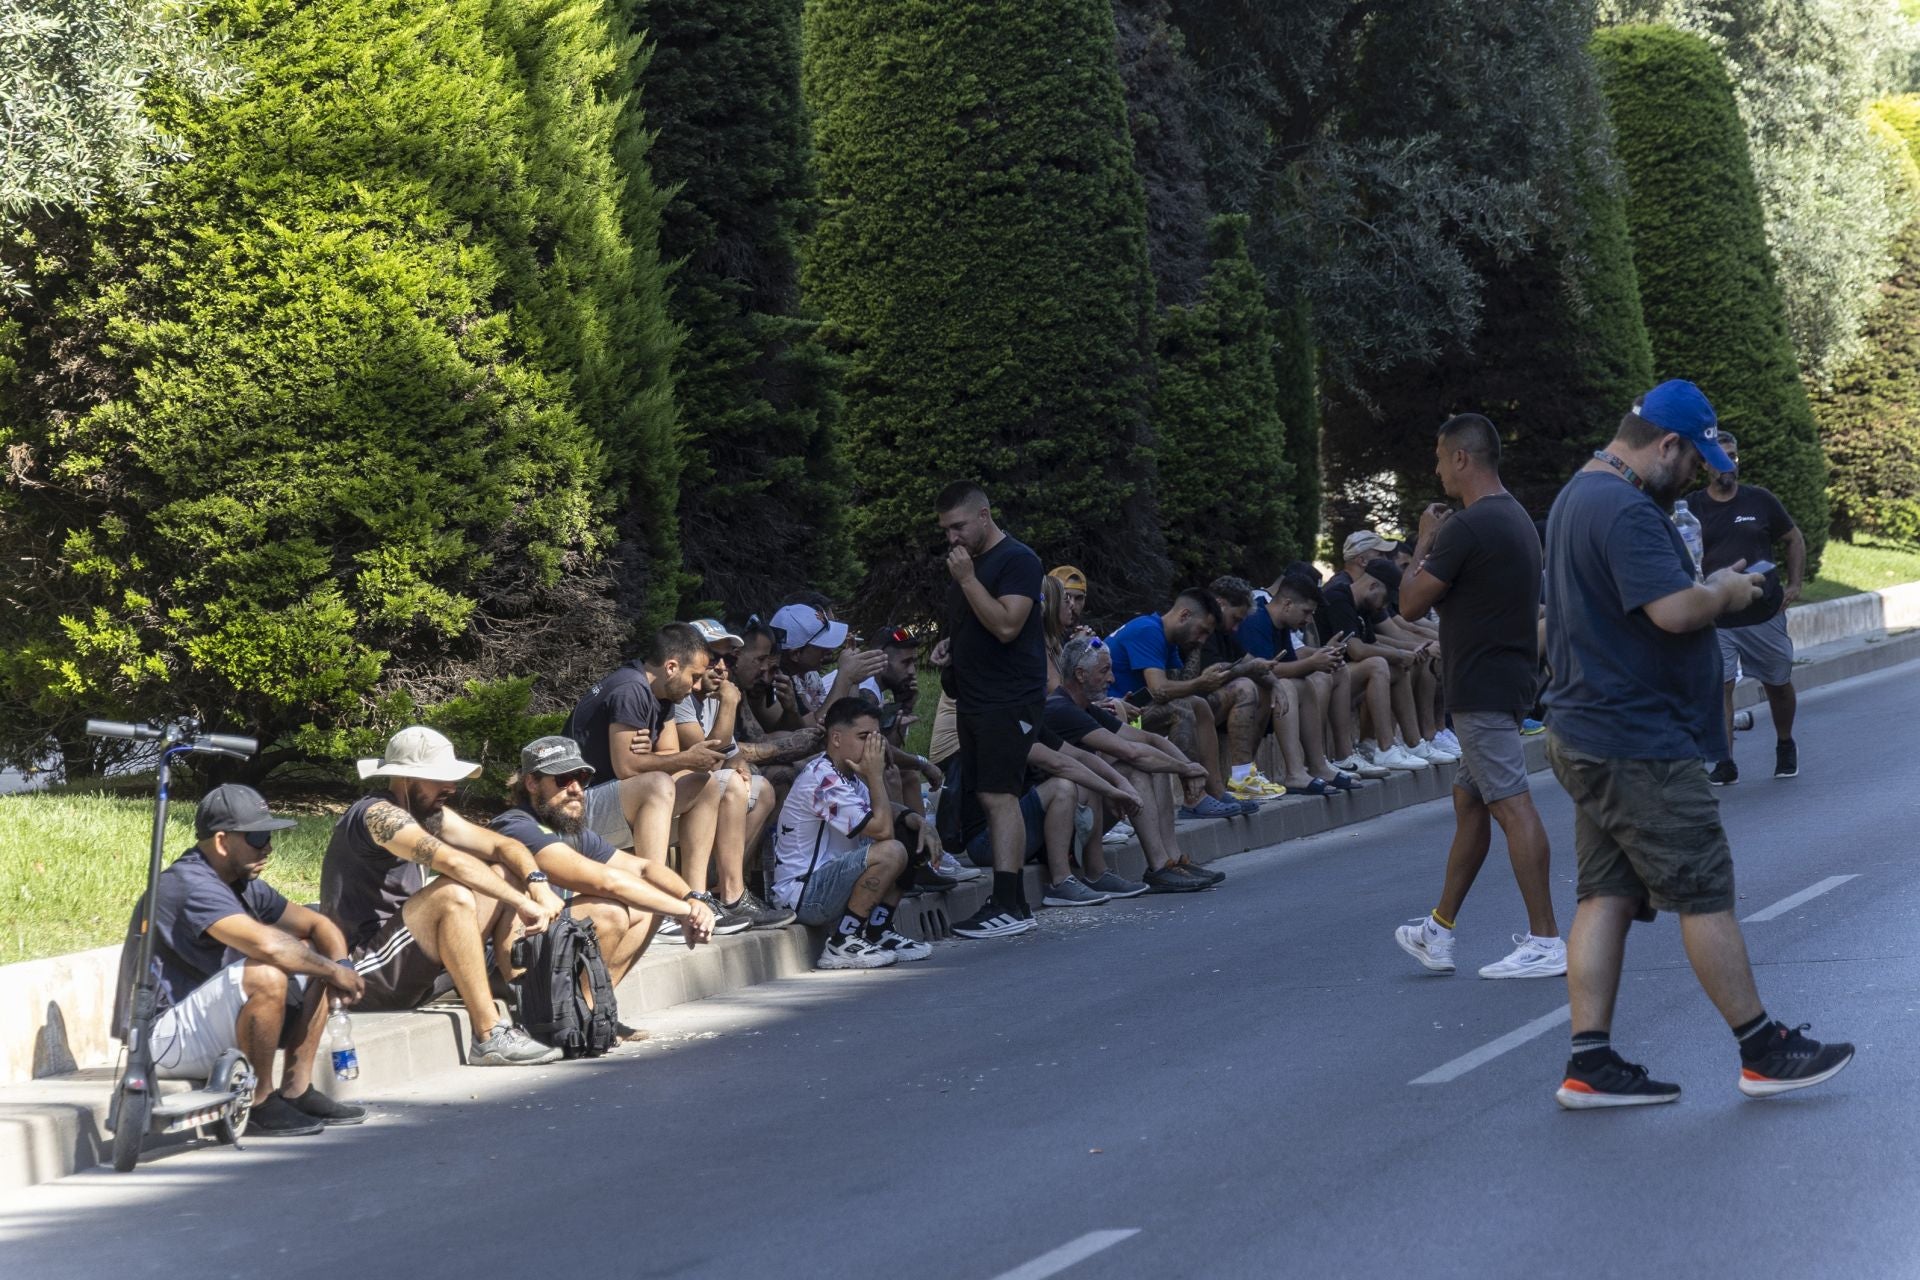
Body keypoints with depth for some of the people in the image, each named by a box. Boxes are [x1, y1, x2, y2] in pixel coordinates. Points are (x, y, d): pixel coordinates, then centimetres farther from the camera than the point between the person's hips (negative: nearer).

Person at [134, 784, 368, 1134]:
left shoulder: (243, 885, 11)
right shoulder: (191, 885, -20)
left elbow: (319, 926, 14)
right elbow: (269, 944, -33)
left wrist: (340, 967, -8)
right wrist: (333, 971, -18)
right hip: (164, 1037, -10)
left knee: (311, 960, 8)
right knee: (266, 975, -31)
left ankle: (296, 1090, 4)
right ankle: (260, 1103, -17)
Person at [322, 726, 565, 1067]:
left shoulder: (431, 814, 13)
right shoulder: (377, 815, -16)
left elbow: (502, 845, 9)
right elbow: (453, 862, -30)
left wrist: (538, 885, -12)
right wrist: (523, 904, -26)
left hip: (418, 968, 10)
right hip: (370, 971, -10)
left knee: (505, 877, 6)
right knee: (453, 894, -31)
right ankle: (489, 1037, -30)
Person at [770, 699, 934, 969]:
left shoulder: (848, 774, 11)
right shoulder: (822, 779, -21)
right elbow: (882, 829, -24)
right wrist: (876, 775, -14)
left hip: (825, 880, 11)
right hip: (800, 895, -11)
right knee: (890, 852, -28)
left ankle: (878, 933, 8)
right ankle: (842, 945, -19)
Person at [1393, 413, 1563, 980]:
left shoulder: (1466, 528, -18)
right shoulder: (1517, 518, 14)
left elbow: (1411, 602, -12)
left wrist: (1424, 542, 1)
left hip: (1481, 690, -11)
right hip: (1508, 680, 11)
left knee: (1512, 805, -11)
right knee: (1468, 802, 16)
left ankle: (1545, 941, -12)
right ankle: (1438, 932, 24)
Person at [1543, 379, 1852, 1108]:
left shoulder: (1579, 497, 17)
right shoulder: (1626, 511, -19)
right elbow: (1676, 610, -26)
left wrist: (1708, 589, 13)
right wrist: (1726, 592, -8)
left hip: (1587, 737, 11)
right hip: (1639, 744, -11)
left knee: (1607, 895, 7)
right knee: (1704, 894, -2)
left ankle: (1591, 1065, 5)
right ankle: (1764, 1053, 6)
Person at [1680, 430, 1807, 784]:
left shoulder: (1760, 501, 2)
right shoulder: (1691, 508, -1)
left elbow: (1794, 539, 14)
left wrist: (1795, 584, 4)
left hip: (1765, 613, 1)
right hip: (1715, 618, -1)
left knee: (1778, 684, 14)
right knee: (1719, 686, -13)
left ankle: (1785, 747, 37)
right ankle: (1725, 764, -8)